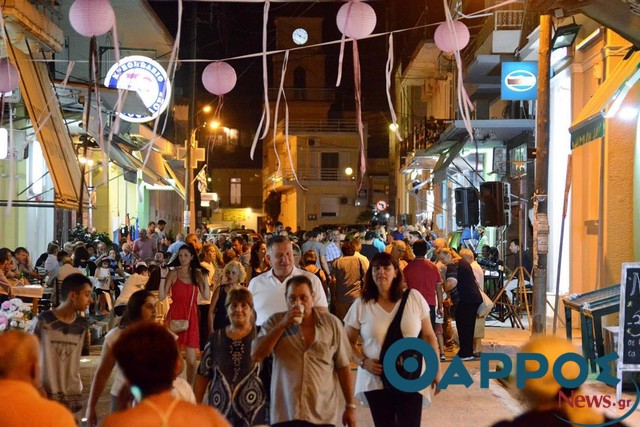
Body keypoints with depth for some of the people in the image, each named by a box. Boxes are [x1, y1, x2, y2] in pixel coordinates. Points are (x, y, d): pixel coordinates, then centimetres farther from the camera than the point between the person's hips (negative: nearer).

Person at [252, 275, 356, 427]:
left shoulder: (332, 323, 3)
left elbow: (343, 367, 8)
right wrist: (282, 325, -13)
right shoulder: (275, 322, 4)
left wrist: (350, 406, 7)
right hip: (284, 415, 0)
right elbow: (256, 355, -8)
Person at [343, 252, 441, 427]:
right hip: (376, 380, 0)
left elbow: (429, 336, 5)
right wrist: (363, 362, -12)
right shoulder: (361, 305, -3)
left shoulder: (414, 298, -1)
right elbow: (347, 341, 4)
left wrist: (436, 369, 4)